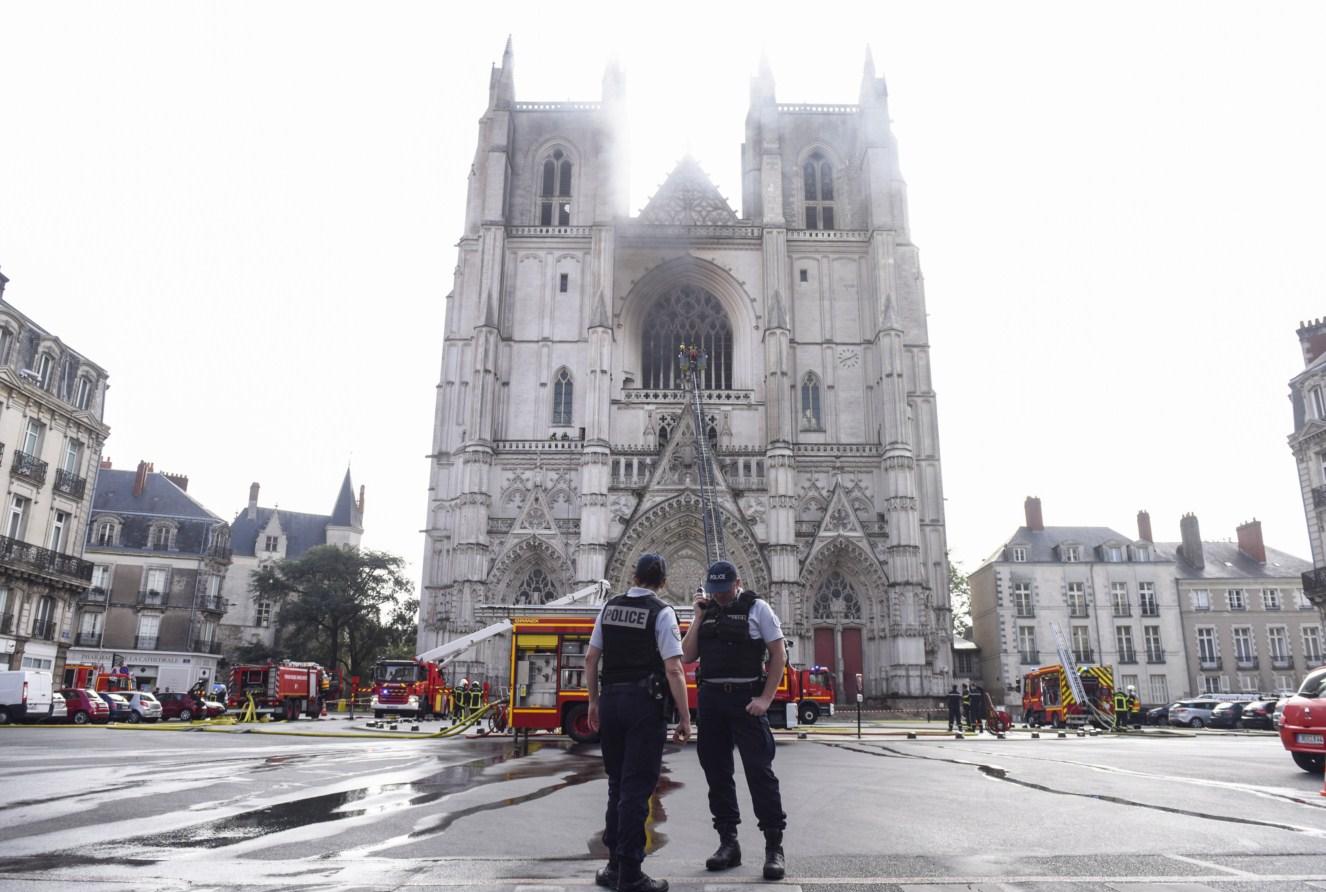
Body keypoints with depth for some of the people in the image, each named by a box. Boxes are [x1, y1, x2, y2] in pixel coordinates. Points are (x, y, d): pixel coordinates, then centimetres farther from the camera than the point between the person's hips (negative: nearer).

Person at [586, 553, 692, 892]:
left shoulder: (609, 608, 8)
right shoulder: (661, 612, -8)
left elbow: (590, 658, 9)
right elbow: (673, 670, -14)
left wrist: (594, 702, 17)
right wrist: (684, 718, -9)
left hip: (610, 699, 5)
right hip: (644, 703, -5)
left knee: (617, 785, 17)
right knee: (636, 789, 1)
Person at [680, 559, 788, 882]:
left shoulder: (757, 608, -2)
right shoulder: (706, 612, 11)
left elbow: (779, 654, -5)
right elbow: (687, 656, 7)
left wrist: (766, 698, -12)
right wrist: (698, 618, -1)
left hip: (745, 698, -5)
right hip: (710, 698, 5)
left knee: (759, 771, -5)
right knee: (717, 771, 9)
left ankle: (774, 847, 3)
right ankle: (728, 842, 20)